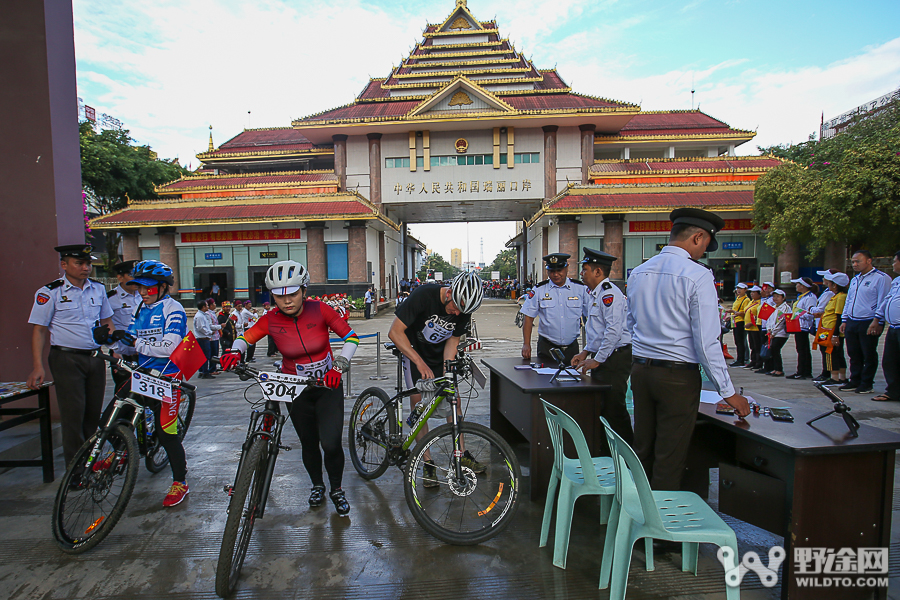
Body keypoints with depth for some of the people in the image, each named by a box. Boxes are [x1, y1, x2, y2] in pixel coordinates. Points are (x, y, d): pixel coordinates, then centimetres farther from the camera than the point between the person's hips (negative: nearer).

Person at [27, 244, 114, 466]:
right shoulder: (50, 292, -5)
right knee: (73, 415, -4)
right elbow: (39, 330, -4)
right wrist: (37, 366, -10)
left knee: (94, 413, 9)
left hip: (96, 357, 4)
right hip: (66, 359, -4)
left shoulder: (98, 289, 8)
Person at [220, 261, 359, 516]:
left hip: (328, 385, -2)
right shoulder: (270, 320, -13)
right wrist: (235, 352, -24)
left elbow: (351, 337, -13)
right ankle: (317, 486, 42)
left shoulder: (320, 310, -18)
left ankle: (337, 490, 17)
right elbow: (245, 338, -1)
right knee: (309, 443, 13)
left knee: (331, 444, -11)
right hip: (297, 390, 2)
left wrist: (338, 366, -25)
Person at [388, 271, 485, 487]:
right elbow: (395, 332, -30)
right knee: (418, 401, -8)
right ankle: (427, 462, 1)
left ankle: (461, 455, 12)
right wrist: (420, 362, -36)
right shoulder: (423, 295, -32)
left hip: (440, 355, 4)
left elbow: (452, 341, -8)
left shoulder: (464, 309, -18)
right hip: (413, 352, -4)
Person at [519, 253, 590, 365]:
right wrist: (526, 344, -6)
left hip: (572, 347, 1)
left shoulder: (581, 289, 1)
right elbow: (528, 318, 2)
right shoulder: (538, 290, -1)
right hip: (547, 347, -1)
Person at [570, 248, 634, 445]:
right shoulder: (596, 294, 17)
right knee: (598, 406, 13)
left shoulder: (609, 293, -17)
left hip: (614, 360, -10)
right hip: (601, 358, 10)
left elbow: (614, 331, -24)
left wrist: (597, 360, -19)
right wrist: (586, 352, 17)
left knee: (614, 408, -4)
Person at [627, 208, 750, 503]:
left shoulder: (638, 273, 7)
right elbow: (706, 340, -15)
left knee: (643, 449, 17)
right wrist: (728, 392, -7)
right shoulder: (698, 275, -13)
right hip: (679, 375, -6)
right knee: (670, 459, 4)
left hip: (640, 369, 6)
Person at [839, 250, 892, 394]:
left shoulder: (881, 278, -6)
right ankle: (855, 381, 19)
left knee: (869, 356, 3)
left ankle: (866, 384, 11)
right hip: (851, 323, 7)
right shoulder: (854, 280, 18)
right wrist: (844, 320, 16)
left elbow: (882, 303, -10)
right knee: (854, 355, 11)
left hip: (868, 323, -7)